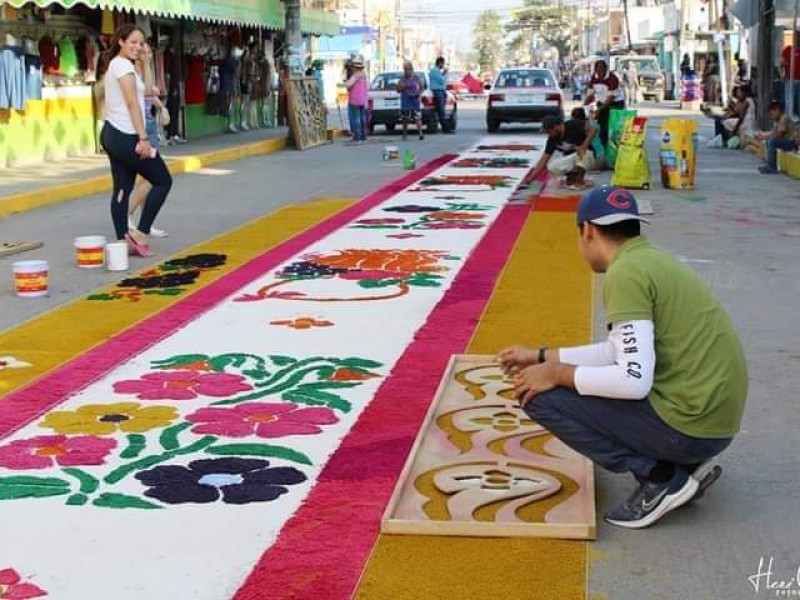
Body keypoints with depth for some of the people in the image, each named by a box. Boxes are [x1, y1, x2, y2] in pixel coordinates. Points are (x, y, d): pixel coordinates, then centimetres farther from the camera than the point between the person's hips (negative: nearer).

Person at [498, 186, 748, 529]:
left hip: (687, 425, -9)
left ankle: (660, 477, -4)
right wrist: (542, 356, 27)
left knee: (539, 394, -7)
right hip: (717, 421, 9)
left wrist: (557, 374, -9)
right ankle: (686, 464, 12)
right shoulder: (653, 259, 13)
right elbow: (625, 350, 23)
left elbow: (634, 381, -23)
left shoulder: (625, 273, -16)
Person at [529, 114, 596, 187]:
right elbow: (544, 159, -6)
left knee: (582, 152, -37)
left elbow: (593, 129, -26)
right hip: (570, 160, 4)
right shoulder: (552, 139, -7)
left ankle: (579, 179, -16)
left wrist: (584, 146, -37)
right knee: (551, 167, -21)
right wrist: (531, 178, -12)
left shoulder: (573, 125, -19)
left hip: (587, 157, -4)